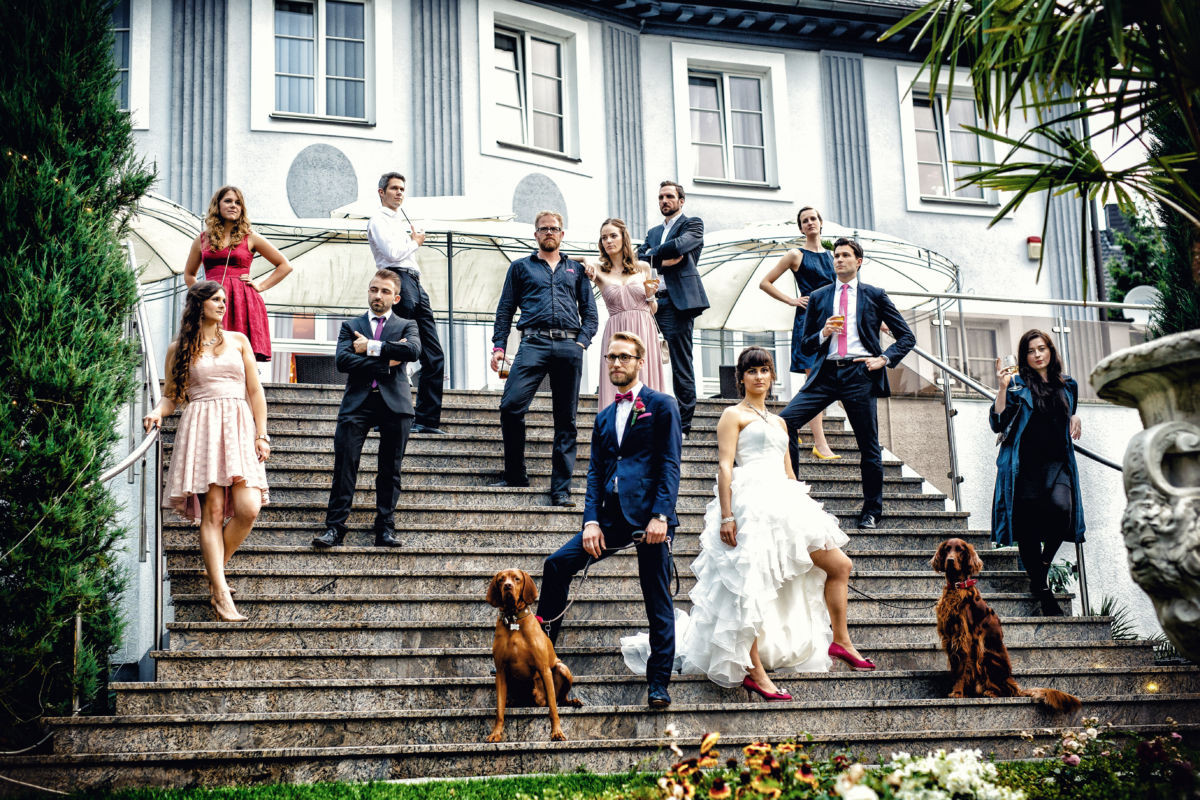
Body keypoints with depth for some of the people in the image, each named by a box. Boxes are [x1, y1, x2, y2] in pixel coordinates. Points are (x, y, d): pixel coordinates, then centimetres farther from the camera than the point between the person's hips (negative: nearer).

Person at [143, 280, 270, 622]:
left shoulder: (238, 340, 17)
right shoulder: (179, 348, 12)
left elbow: (255, 391, 14)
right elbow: (171, 395, 13)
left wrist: (262, 435, 5)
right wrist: (158, 412, -9)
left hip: (238, 428, 2)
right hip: (201, 428, -2)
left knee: (248, 508, -14)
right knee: (212, 511, -12)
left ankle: (215, 567, 10)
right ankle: (221, 594, -15)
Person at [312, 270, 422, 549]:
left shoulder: (406, 325, 16)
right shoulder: (351, 326, 18)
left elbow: (413, 350, -7)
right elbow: (342, 360, -1)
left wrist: (371, 347, -7)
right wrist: (385, 364, -6)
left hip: (394, 403, 0)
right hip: (357, 402, 0)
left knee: (390, 470, 1)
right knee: (344, 466, -9)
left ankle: (385, 528, 5)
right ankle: (334, 527, -8)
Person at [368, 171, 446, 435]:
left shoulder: (401, 222, 29)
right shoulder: (379, 219, 1)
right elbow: (392, 253, -13)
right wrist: (415, 242, 1)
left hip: (415, 284, 9)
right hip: (398, 280, -9)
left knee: (434, 356, 2)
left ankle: (427, 420, 3)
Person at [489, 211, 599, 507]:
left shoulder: (576, 269, 21)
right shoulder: (520, 267, 18)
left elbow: (590, 312, 17)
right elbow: (505, 309, 13)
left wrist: (582, 342, 1)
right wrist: (499, 346, 2)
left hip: (568, 347, 1)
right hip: (534, 344, -1)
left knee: (566, 419, -1)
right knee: (511, 406, -17)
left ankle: (561, 488, 2)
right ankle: (515, 474, -2)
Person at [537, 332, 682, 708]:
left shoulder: (661, 405, 3)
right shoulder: (604, 418, 21)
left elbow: (670, 465, -5)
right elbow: (594, 472, 14)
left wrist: (660, 515, -16)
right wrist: (591, 520, -1)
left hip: (649, 517, -6)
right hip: (612, 518, 6)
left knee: (658, 602, -2)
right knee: (557, 564, -6)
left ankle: (658, 684, 5)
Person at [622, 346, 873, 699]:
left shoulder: (778, 422, 24)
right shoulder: (733, 415, 2)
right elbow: (724, 467, -7)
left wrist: (804, 510, 20)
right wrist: (726, 516, -16)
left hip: (786, 505, 8)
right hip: (752, 504, -8)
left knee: (839, 565, 3)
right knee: (752, 585, -12)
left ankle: (840, 641, 14)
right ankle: (753, 670, -12)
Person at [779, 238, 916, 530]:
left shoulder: (875, 295, 10)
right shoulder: (818, 297, 15)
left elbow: (907, 336, 10)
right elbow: (805, 346, 15)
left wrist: (884, 359, -5)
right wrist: (824, 333, -5)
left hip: (860, 374, -2)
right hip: (825, 373, 2)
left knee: (869, 446, 1)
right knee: (785, 421, -15)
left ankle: (871, 513, 13)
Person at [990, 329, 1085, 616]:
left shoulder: (1067, 385, 14)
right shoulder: (1018, 385, 3)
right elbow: (999, 423, -6)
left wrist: (1075, 418, 9)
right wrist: (1003, 388, -16)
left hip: (1057, 463, 2)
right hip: (1024, 466, -2)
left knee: (1060, 507, -27)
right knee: (1027, 527, -2)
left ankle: (1044, 563, -2)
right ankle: (1042, 592, 12)